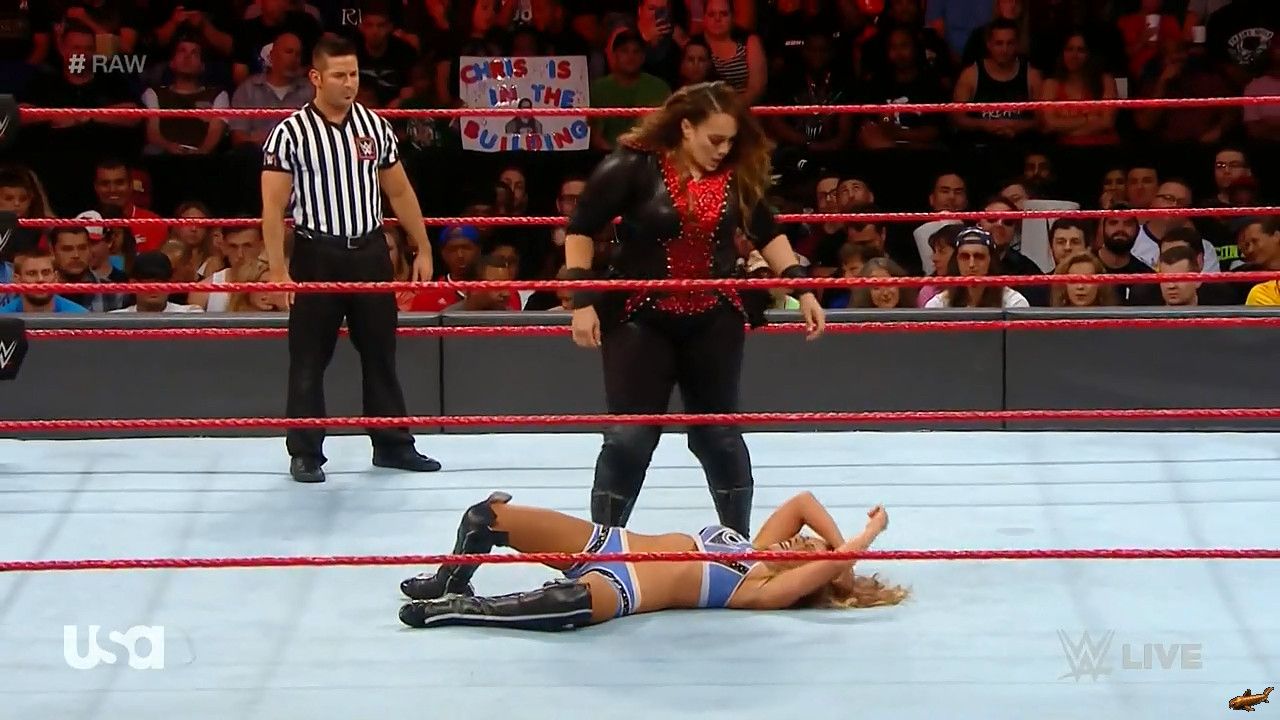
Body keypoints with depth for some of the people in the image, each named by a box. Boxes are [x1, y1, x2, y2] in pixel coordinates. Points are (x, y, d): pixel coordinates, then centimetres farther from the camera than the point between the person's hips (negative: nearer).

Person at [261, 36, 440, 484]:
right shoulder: (290, 133, -7)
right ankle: (305, 454, 9)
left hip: (370, 252, 4)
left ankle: (393, 444, 21)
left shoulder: (374, 127, 6)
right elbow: (273, 207, -8)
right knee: (309, 359, 1)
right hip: (317, 256, -4)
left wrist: (423, 250, 13)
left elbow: (399, 193, 14)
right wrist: (278, 270, -15)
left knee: (381, 352, 11)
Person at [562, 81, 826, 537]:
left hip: (714, 321, 3)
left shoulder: (738, 175, -2)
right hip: (641, 319, -3)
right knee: (629, 436, -3)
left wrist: (802, 289, 2)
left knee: (720, 433, 12)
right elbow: (581, 229, -9)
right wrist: (583, 300, -14)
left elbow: (767, 233, 11)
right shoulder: (634, 165, -13)